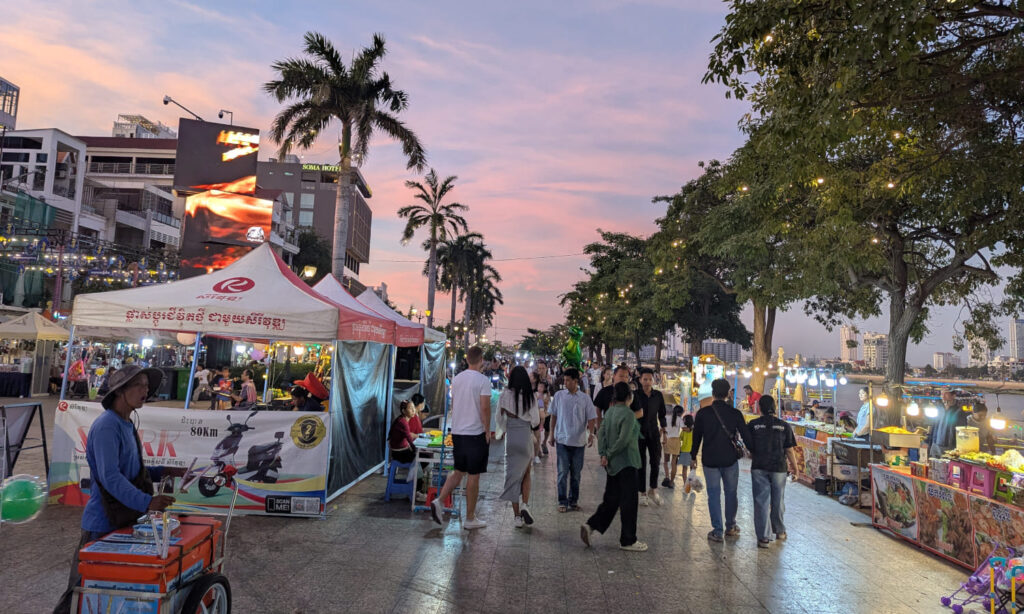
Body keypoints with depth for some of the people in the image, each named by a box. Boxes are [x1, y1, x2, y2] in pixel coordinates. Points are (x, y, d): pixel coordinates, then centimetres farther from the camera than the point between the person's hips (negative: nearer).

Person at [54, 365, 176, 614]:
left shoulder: (127, 425, 11)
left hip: (122, 520, 9)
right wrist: (146, 502, -33)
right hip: (103, 523, -9)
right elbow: (110, 477, -27)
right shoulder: (106, 426, -18)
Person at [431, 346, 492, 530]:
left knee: (459, 472, 18)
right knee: (473, 476, 3)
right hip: (476, 433, -6)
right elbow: (485, 408, -16)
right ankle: (470, 519, 11)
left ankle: (439, 501, 1)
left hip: (457, 432, 6)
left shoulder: (457, 379, 8)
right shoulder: (483, 380, -13)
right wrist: (487, 431, -7)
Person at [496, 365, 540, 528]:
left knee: (513, 474, 7)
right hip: (526, 436, 0)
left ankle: (517, 516, 9)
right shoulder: (530, 396, -5)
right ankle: (525, 504, -1)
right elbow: (535, 421, -5)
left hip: (511, 437, 0)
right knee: (526, 473, 19)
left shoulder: (505, 395, -5)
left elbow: (500, 417, 1)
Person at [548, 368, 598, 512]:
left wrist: (591, 434, -15)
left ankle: (573, 501, 22)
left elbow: (591, 418, 1)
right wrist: (551, 434, 7)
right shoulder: (559, 395, 1)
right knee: (563, 472, -1)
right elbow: (554, 416, 8)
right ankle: (562, 501, 9)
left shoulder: (585, 398, 0)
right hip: (562, 440, 0)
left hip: (579, 441, 0)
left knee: (576, 473, 9)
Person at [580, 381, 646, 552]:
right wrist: (609, 455, -10)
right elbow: (623, 440, -22)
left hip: (613, 464, 8)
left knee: (611, 499, 15)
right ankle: (627, 540, 11)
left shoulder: (609, 412, 8)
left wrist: (603, 454, -3)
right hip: (627, 463, -8)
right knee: (629, 501, 3)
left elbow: (601, 434, 4)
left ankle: (590, 525, 5)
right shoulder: (628, 414, -17)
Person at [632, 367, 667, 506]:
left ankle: (654, 491, 18)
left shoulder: (658, 395, 4)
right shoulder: (635, 395, -6)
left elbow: (661, 413, 14)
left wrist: (663, 427, 7)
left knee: (655, 462, 1)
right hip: (639, 433, -2)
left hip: (654, 433, 2)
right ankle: (643, 493, 14)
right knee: (641, 464, 4)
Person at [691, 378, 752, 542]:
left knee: (714, 494, 6)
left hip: (710, 460, -1)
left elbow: (696, 437, 0)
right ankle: (731, 526, 26)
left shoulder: (703, 413, -6)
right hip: (730, 460, 1)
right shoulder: (735, 413, -5)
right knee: (731, 493, 16)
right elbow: (746, 436, -2)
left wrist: (693, 457, 11)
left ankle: (717, 531, 8)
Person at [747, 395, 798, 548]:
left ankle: (762, 537, 0)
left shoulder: (752, 425, -5)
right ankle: (779, 531, 35)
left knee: (761, 501, 2)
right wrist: (794, 468, 9)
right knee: (778, 501, 17)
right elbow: (789, 450, -2)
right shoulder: (784, 426, -3)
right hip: (778, 467, 1)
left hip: (758, 468, -1)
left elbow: (749, 448, 1)